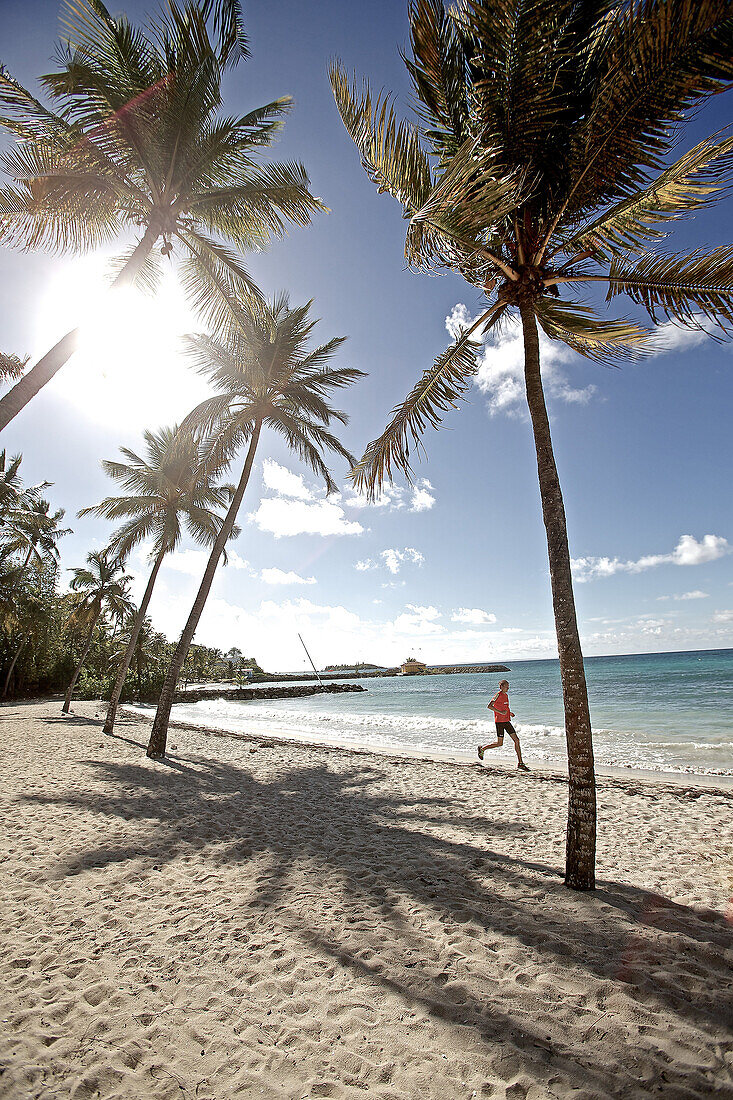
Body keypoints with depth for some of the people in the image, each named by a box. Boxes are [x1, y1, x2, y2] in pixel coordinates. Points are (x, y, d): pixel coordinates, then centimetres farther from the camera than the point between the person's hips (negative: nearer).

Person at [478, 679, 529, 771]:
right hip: (500, 721, -8)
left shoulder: (506, 695, 14)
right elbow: (489, 706, -21)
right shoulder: (498, 695, -12)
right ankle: (482, 748, 20)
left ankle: (520, 763, 6)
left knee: (516, 740, 2)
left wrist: (509, 713, 12)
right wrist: (501, 712, -23)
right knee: (499, 743, -2)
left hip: (506, 721, 8)